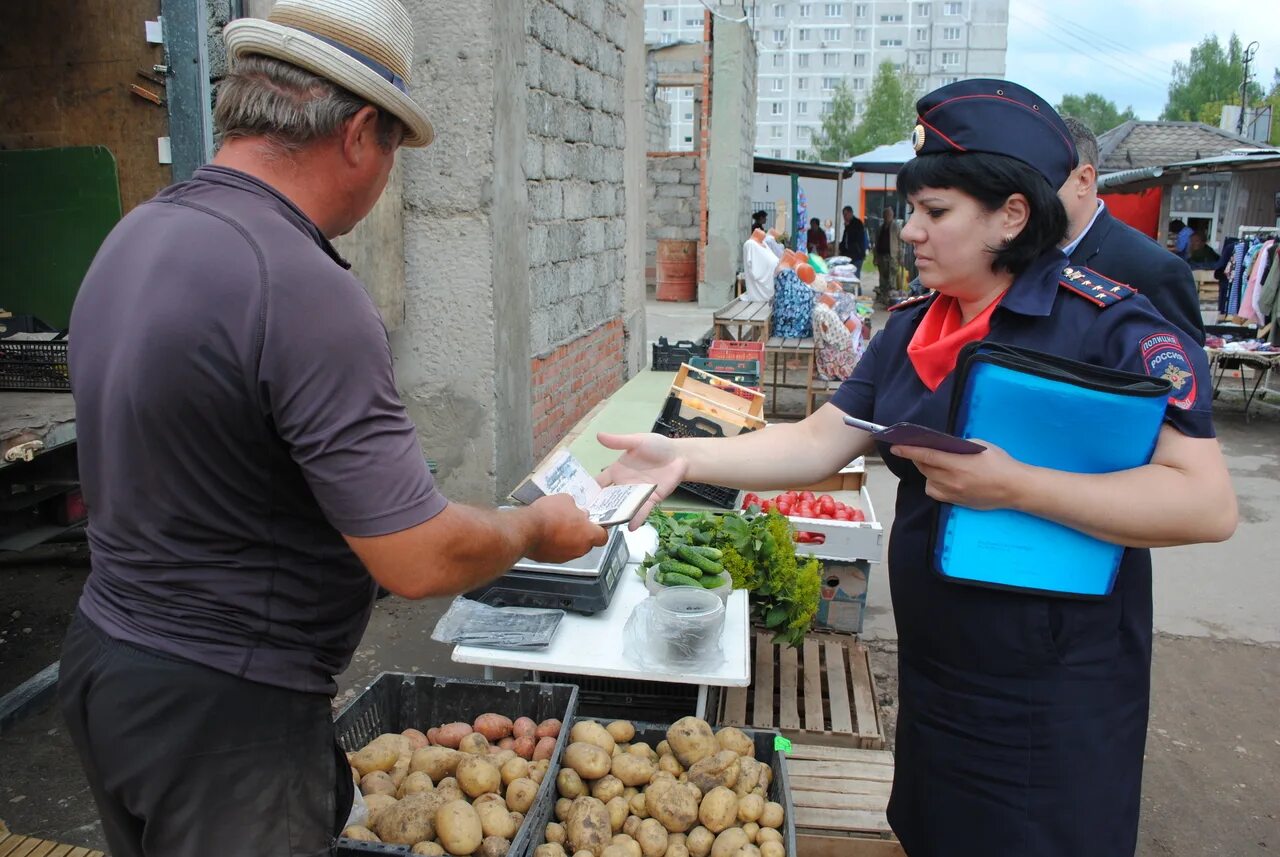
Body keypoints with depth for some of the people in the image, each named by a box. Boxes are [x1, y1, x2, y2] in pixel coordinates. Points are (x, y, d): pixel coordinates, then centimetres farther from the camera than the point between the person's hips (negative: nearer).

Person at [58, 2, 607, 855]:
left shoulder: (132, 235, 1)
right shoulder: (306, 293, -27)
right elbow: (422, 561, -25)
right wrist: (537, 528, -7)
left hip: (105, 653, 8)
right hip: (224, 712, -8)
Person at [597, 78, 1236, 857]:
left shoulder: (1109, 327, -18)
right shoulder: (912, 330, 3)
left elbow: (1209, 504, -25)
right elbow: (818, 443, -1)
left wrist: (1013, 485, -31)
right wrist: (685, 458, -12)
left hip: (1053, 709, -6)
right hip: (933, 682, 7)